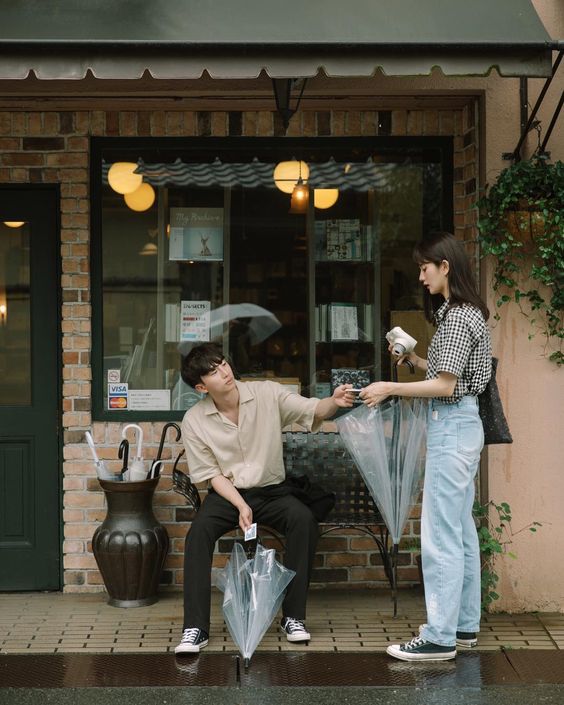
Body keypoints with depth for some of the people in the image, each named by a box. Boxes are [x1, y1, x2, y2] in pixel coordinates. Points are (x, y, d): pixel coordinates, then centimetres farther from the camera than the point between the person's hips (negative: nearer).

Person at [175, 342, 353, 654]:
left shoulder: (267, 393, -8)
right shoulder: (194, 421, -6)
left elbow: (313, 411, -16)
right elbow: (212, 474, -4)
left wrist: (334, 402, -40)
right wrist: (240, 505, -19)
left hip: (272, 490, 0)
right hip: (227, 492, 0)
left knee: (304, 520, -29)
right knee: (199, 532, -30)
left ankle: (293, 617, -18)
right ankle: (195, 628, -25)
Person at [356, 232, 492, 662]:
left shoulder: (457, 316, -16)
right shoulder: (464, 312, 15)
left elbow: (445, 386, -19)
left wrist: (391, 388, -15)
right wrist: (413, 360, 10)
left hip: (452, 427, -11)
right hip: (461, 424, 11)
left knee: (441, 534, -9)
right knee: (461, 529, 14)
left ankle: (440, 638, -6)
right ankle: (465, 624, 21)